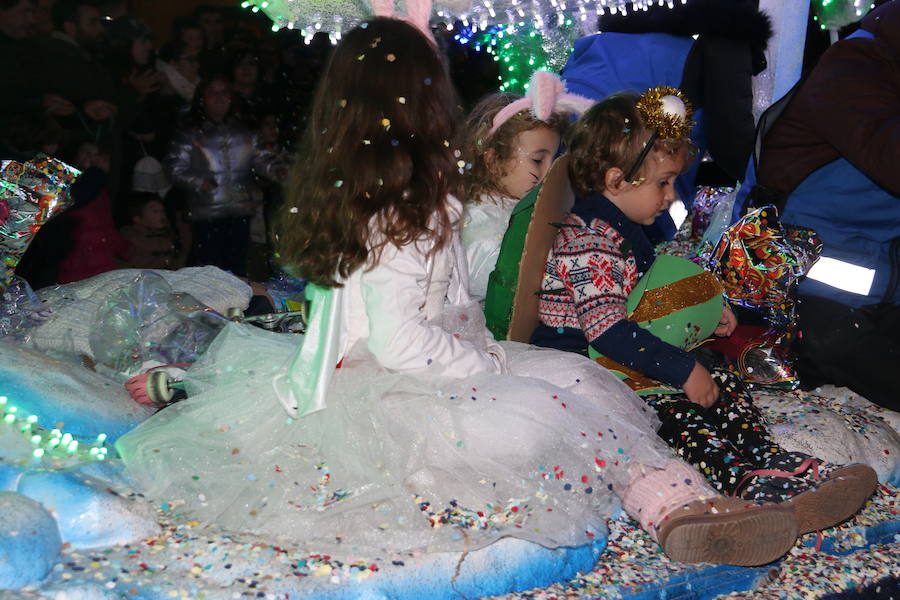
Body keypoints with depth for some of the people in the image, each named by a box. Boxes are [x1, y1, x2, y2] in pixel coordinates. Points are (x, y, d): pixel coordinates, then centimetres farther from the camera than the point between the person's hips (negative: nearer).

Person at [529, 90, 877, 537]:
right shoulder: (588, 241, -21)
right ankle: (754, 488, -39)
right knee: (674, 413, -28)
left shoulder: (625, 230, 14)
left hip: (631, 366, 10)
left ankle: (774, 466, -16)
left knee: (722, 385, -2)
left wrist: (705, 312, 19)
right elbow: (607, 329, -29)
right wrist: (683, 371, -27)